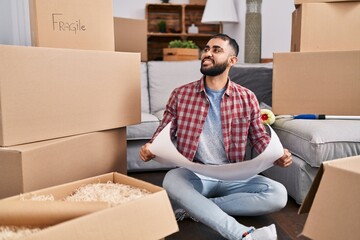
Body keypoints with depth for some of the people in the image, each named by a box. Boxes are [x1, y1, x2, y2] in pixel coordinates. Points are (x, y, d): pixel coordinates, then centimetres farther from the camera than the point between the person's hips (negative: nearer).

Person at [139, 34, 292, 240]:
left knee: (278, 194, -21)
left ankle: (196, 208, -18)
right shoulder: (181, 94, 0)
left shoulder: (247, 98, 1)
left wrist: (277, 156, -13)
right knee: (171, 180, -35)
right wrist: (150, 148, -18)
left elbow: (259, 137, 7)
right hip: (194, 174, -1)